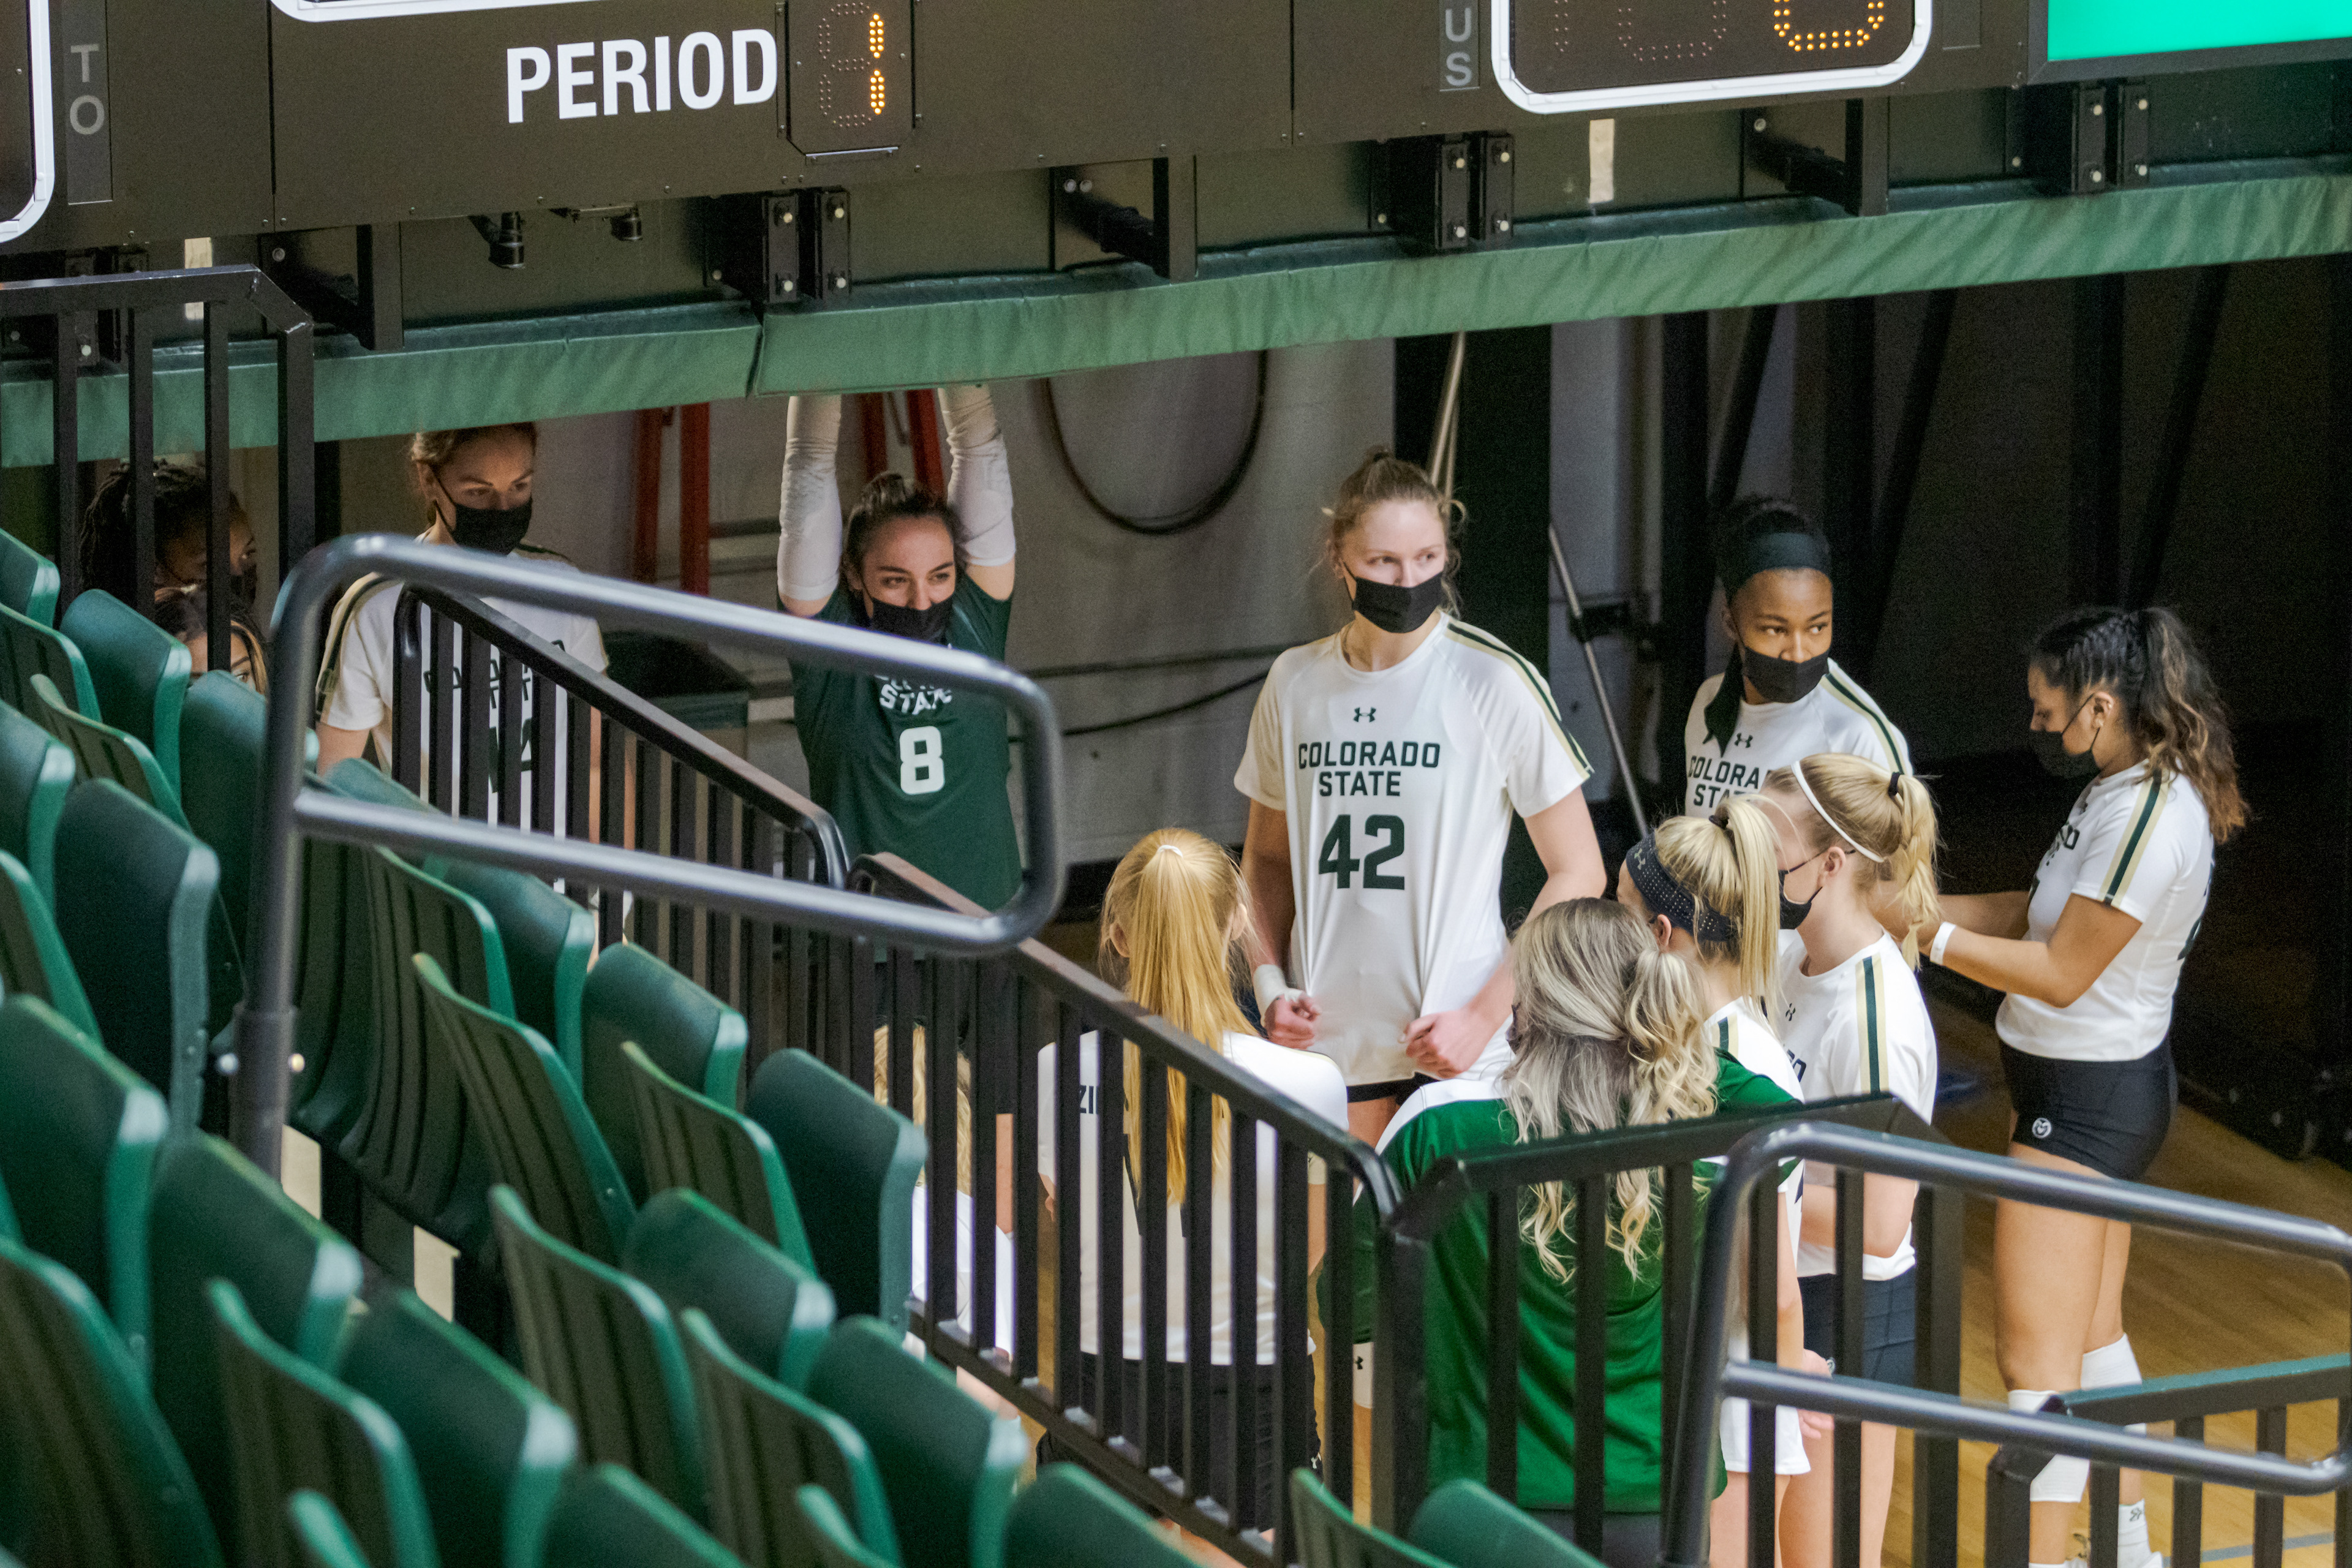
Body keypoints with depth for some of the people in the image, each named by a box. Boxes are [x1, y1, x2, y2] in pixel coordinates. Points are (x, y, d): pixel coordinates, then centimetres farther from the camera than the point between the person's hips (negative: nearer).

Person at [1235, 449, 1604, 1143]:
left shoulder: (1496, 683, -8)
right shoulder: (1295, 684, 5)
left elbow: (1578, 874, -5)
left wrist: (1485, 1016, -12)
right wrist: (1270, 983, 2)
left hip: (1455, 1047, -4)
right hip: (1329, 1036, 4)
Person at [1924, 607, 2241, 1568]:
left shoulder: (2146, 816, -26)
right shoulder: (2130, 788, 4)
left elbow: (2061, 973, -24)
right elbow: (2053, 913, 10)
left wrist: (1930, 937, -19)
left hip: (2086, 1100, -11)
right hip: (2105, 1084, 11)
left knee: (2037, 1357, -7)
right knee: (2092, 1333, 23)